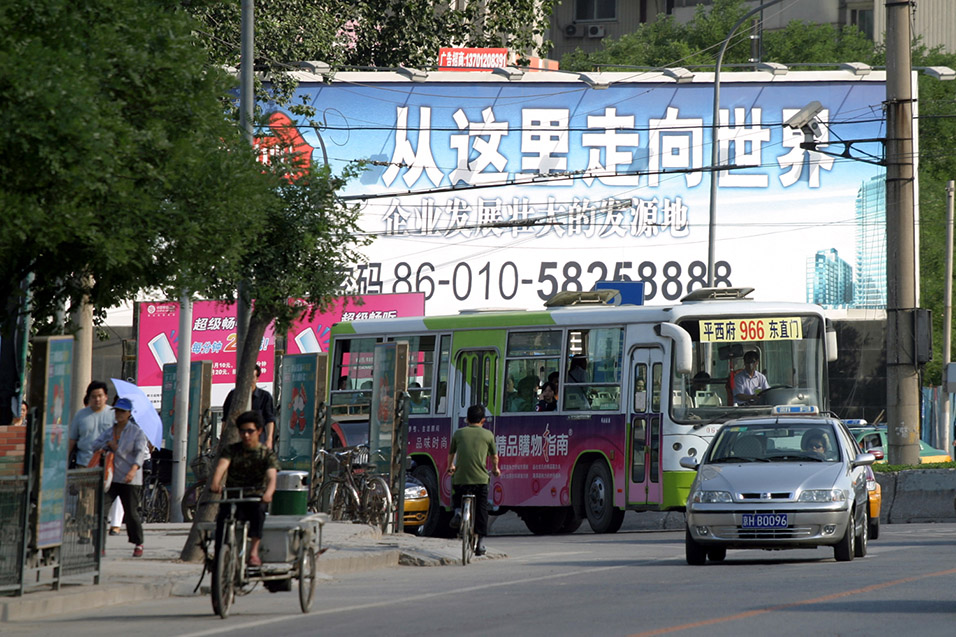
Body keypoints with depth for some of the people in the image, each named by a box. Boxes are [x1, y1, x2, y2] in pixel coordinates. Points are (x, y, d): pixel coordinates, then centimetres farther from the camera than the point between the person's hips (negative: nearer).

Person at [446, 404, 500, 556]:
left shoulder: (459, 433, 7)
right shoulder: (488, 435, 5)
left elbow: (451, 453, 24)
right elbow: (494, 456, 19)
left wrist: (450, 467, 46)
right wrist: (495, 469, 41)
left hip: (460, 477, 1)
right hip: (480, 478, -1)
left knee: (458, 497, 27)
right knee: (481, 511, 9)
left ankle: (458, 511, -5)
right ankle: (481, 543, 6)